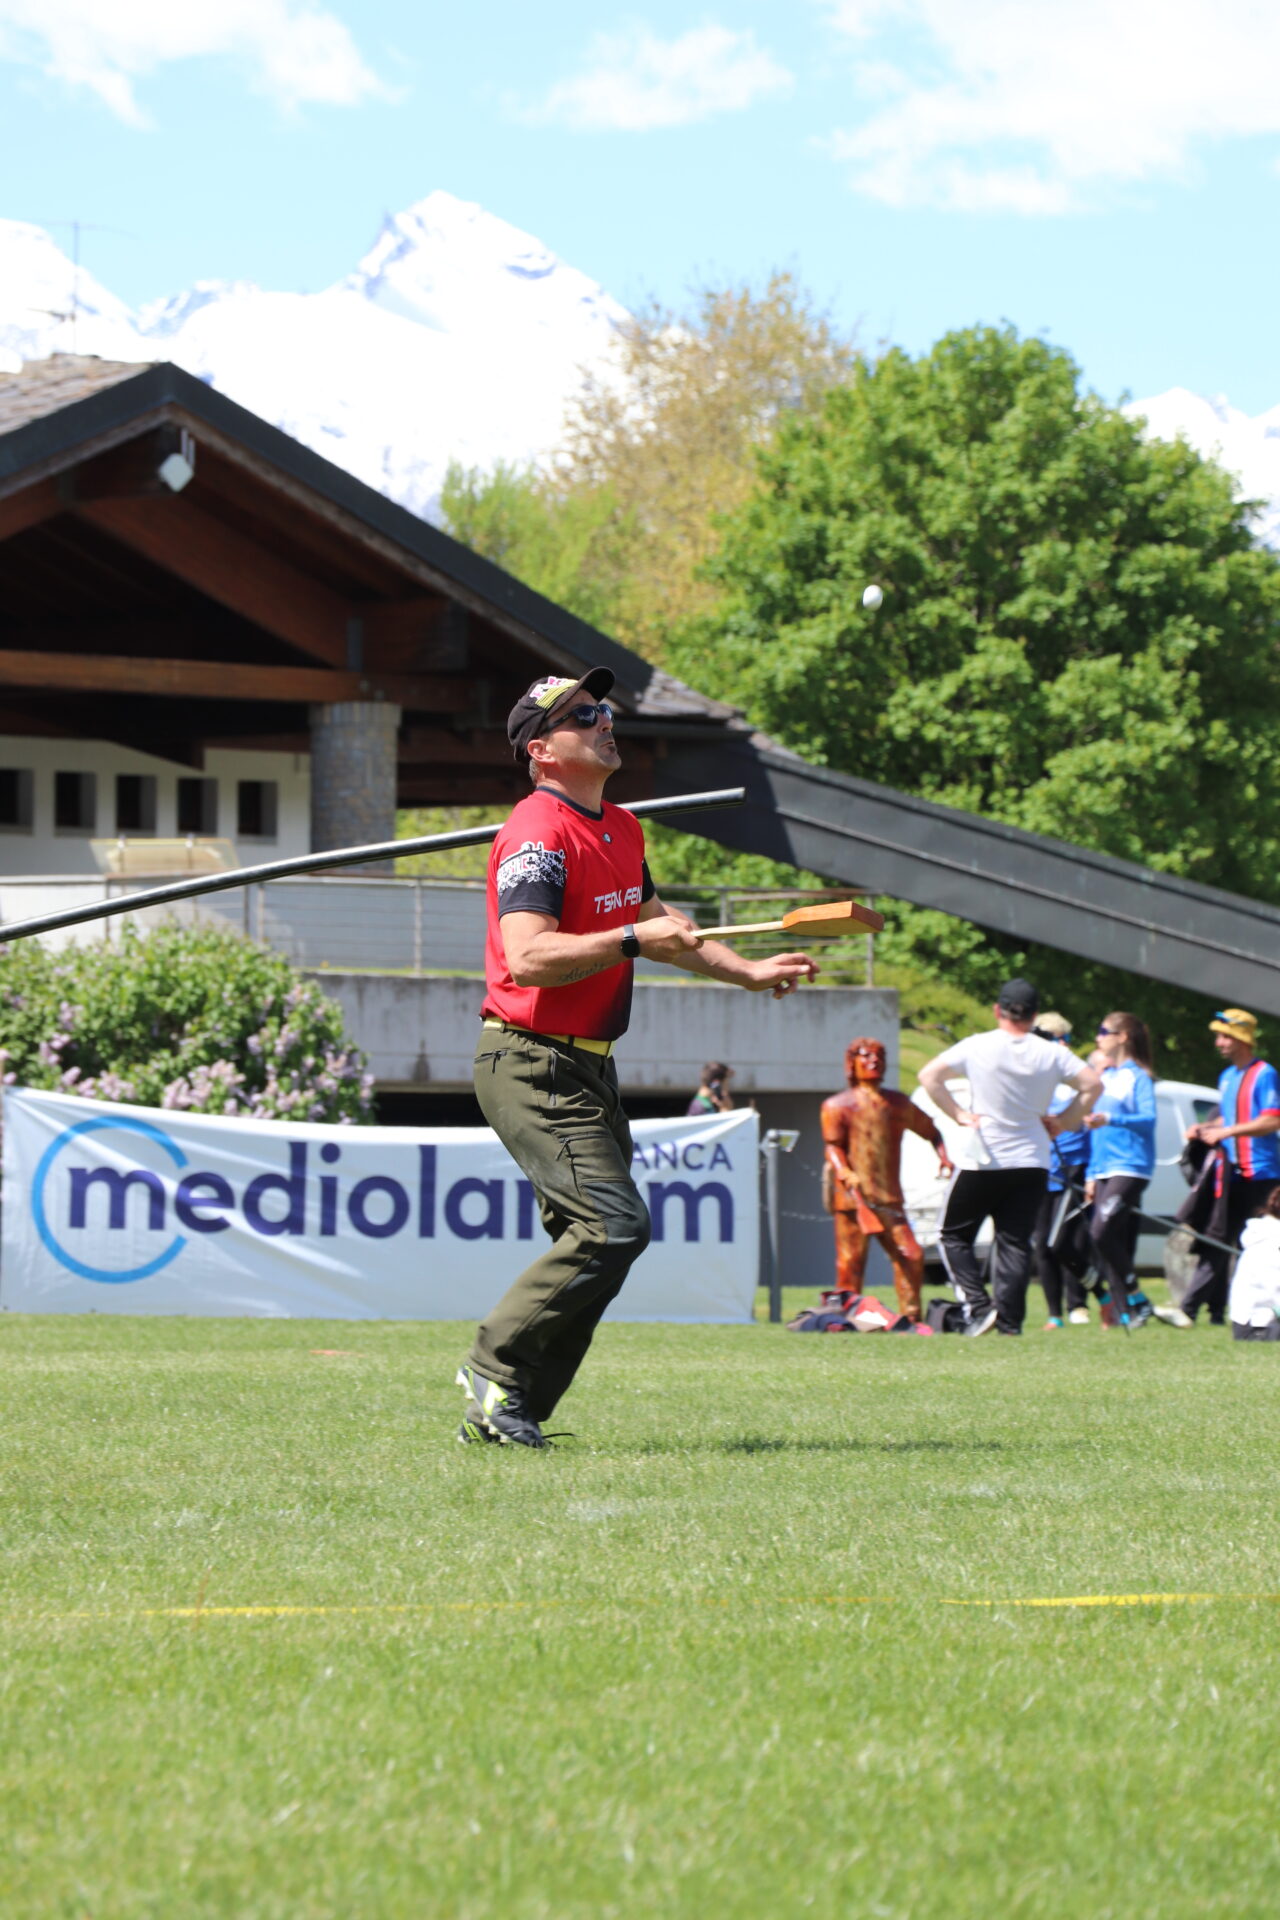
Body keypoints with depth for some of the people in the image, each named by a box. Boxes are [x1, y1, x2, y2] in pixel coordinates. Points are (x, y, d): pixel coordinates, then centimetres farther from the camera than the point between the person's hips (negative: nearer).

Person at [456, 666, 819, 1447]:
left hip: (589, 1069, 10)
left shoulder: (621, 829, 14)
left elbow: (655, 920, 31)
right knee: (615, 1221, -19)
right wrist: (633, 940, -28)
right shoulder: (539, 834, -16)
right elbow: (529, 956, -28)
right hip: (532, 1065, -10)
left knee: (591, 1238, 7)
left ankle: (505, 1412, 9)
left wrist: (747, 971, 25)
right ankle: (496, 1368, -10)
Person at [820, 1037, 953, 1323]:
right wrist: (845, 1173, -23)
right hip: (852, 1198, -3)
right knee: (851, 1261, -6)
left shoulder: (898, 1104, 19)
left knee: (911, 1256, -9)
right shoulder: (837, 1106, 7)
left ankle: (911, 1317, -4)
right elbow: (832, 1145, -4)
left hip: (890, 1199, 3)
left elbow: (930, 1131, 29)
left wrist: (943, 1156, 10)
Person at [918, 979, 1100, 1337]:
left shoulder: (977, 1048, -6)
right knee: (1015, 1243, 5)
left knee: (954, 1235, 9)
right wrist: (1066, 1120, 5)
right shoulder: (1052, 1054, -1)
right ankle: (1009, 1320, -5)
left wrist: (958, 1114, -3)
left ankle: (979, 1307, -7)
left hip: (984, 1161, -3)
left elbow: (929, 1075, -9)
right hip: (1032, 1163, 3)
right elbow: (1092, 1085, -2)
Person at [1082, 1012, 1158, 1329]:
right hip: (1104, 1169, 8)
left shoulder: (1138, 1076, -3)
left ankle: (1137, 1301, -10)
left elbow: (1149, 1119, -15)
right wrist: (1092, 1175, 20)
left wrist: (1110, 1119, -29)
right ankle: (1124, 1313, 1)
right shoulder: (1104, 1077, 20)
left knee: (1102, 1232, -21)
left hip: (1131, 1168, -8)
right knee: (1109, 1243, 0)